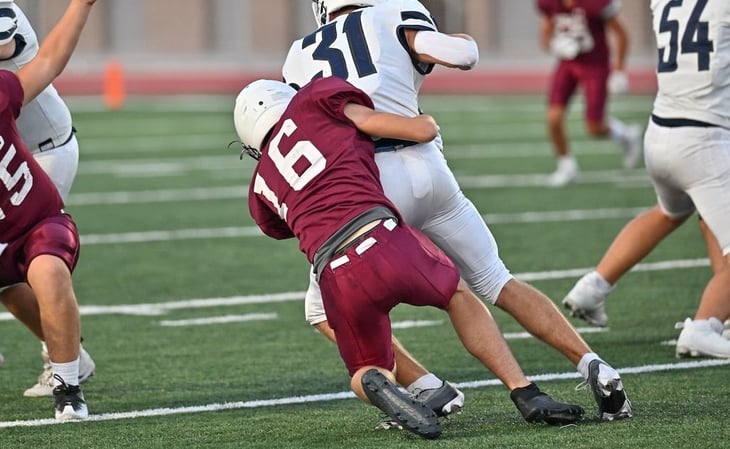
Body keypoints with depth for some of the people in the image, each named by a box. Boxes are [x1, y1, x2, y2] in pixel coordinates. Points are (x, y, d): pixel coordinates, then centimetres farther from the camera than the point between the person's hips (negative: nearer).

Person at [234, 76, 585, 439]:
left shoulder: (262, 190, 25)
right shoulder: (314, 99, 15)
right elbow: (421, 130, 14)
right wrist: (428, 122, 37)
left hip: (335, 280, 2)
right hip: (382, 242, -2)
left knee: (369, 370, 28)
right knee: (458, 296, 29)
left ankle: (376, 385, -8)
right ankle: (527, 395, 19)